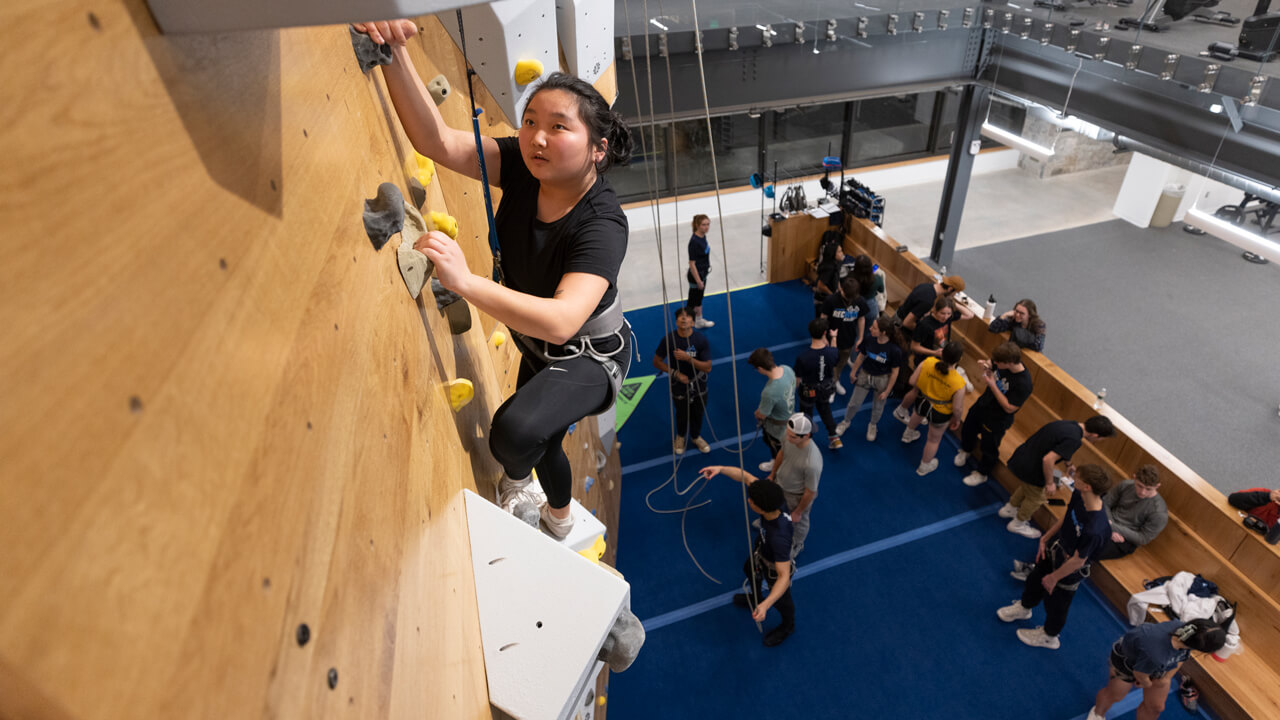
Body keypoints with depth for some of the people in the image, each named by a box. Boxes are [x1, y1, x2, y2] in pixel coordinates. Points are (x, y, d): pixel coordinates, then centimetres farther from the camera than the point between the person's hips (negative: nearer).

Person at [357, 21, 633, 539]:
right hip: (537, 342, 7)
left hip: (590, 355, -7)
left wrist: (465, 282, -59)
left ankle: (515, 478, 10)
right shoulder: (523, 167, -17)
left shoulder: (601, 223, -35)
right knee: (540, 442, 28)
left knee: (516, 430, -31)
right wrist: (394, 54, -41)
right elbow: (436, 140, -27)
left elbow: (562, 320, -49)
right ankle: (560, 517, 64)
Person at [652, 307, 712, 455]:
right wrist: (676, 373, -17)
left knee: (698, 412, 18)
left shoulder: (701, 339, -20)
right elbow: (657, 362, -8)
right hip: (679, 384, -1)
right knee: (682, 415, 15)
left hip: (698, 383, 1)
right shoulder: (668, 340, -21)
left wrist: (687, 358, -31)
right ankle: (680, 436, 50)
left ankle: (695, 437, 50)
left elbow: (708, 367, -19)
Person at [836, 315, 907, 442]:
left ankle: (873, 425, 50)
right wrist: (853, 372, 9)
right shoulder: (869, 339, -20)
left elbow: (895, 372, -14)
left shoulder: (894, 350, -28)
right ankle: (846, 422, 44)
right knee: (854, 403, 15)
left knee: (878, 406, 20)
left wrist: (887, 391, -8)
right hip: (865, 375, 2)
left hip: (882, 380, -2)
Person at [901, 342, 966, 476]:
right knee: (934, 439, 26)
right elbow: (957, 408, -22)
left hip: (923, 402, 3)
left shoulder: (927, 363, -30)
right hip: (940, 414, -3)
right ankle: (924, 466, 50)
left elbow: (913, 381, -15)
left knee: (916, 415, 41)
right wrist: (957, 419, 1)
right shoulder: (959, 383, -36)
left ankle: (908, 434, 74)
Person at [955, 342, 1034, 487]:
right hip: (983, 404, 7)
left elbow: (1009, 408, -29)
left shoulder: (1023, 383, -37)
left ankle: (982, 474, 44)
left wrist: (992, 385, -35)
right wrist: (986, 366, -21)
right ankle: (966, 450, 62)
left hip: (997, 420, -7)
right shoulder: (1002, 362, -19)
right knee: (968, 428, 30)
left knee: (989, 448, 17)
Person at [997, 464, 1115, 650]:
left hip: (1070, 572, -7)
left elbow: (1078, 561, -28)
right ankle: (1024, 608, 63)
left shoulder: (1095, 529, -43)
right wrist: (1045, 538, 8)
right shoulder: (1079, 495, -22)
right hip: (1058, 548, 7)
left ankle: (1049, 636, 52)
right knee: (1034, 579, 31)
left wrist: (1054, 577, -13)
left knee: (1055, 603, 21)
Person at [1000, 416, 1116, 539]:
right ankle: (1017, 525, 38)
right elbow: (1048, 460, -33)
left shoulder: (1068, 423, 1)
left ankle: (1009, 509, 53)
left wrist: (1068, 464, 31)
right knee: (1036, 498, 18)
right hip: (1029, 470, -8)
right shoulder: (1073, 440, -28)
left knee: (1027, 488, 34)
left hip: (1019, 458, 8)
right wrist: (1050, 483, -18)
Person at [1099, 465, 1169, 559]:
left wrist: (1114, 527, -18)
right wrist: (1110, 529, -11)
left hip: (1124, 541, -5)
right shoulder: (1126, 485, -6)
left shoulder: (1159, 513, -17)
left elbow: (1143, 539, -11)